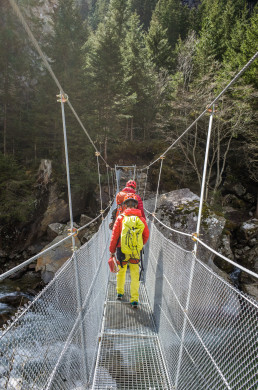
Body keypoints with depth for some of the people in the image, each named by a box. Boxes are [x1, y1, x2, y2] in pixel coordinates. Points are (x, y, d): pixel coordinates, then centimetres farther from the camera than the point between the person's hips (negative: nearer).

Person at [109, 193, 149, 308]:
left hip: (122, 250, 0)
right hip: (136, 252, 0)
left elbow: (115, 235, -3)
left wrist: (112, 250, 8)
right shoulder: (141, 219, -3)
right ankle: (134, 299, 14)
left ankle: (120, 292, 38)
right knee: (135, 274, 11)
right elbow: (146, 235, 7)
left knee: (121, 271, 21)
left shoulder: (120, 218, -7)